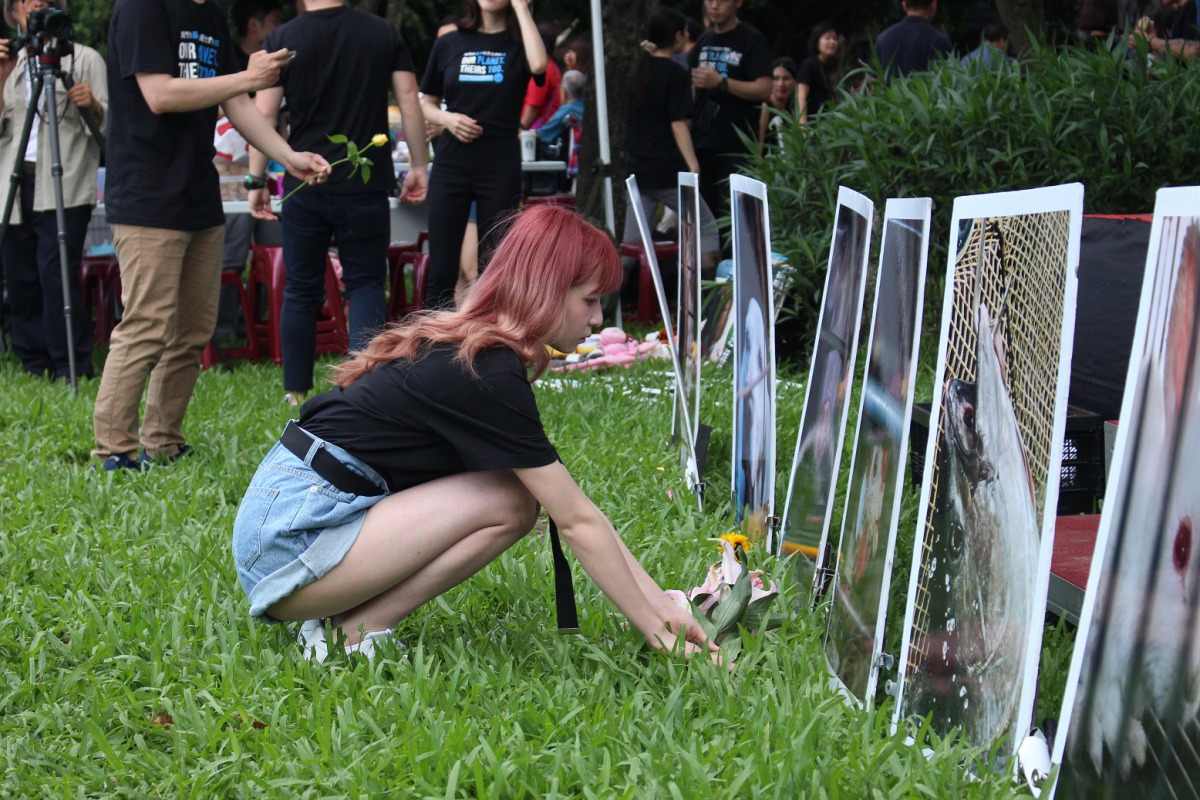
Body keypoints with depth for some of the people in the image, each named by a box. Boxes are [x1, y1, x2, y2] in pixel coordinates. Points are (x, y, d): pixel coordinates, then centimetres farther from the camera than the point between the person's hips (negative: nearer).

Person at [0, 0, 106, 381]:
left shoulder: (84, 58, 5)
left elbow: (108, 126, 0)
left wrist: (92, 106, -20)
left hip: (64, 185, -5)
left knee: (56, 271, -14)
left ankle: (72, 368, -10)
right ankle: (33, 364, 11)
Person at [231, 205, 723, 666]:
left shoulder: (458, 349, 12)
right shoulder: (491, 375, -17)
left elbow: (574, 513, 11)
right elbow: (577, 522, -14)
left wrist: (663, 606, 8)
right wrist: (657, 632, -8)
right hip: (290, 539, -9)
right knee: (509, 502, -12)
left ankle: (345, 617, 3)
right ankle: (359, 633, -8)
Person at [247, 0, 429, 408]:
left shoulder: (282, 39, -2)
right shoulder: (384, 33, 2)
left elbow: (263, 115, -5)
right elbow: (409, 100, 0)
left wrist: (258, 181, 2)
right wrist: (417, 165, 7)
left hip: (305, 186, 0)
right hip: (367, 186, 0)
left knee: (301, 289, 10)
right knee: (366, 283, 8)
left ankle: (297, 392, 13)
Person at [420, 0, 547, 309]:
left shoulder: (518, 43, 3)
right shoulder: (448, 44, 8)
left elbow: (538, 64, -21)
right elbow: (428, 105, 15)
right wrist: (447, 118, -8)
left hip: (501, 165, -1)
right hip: (451, 163, 1)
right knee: (441, 270, -2)